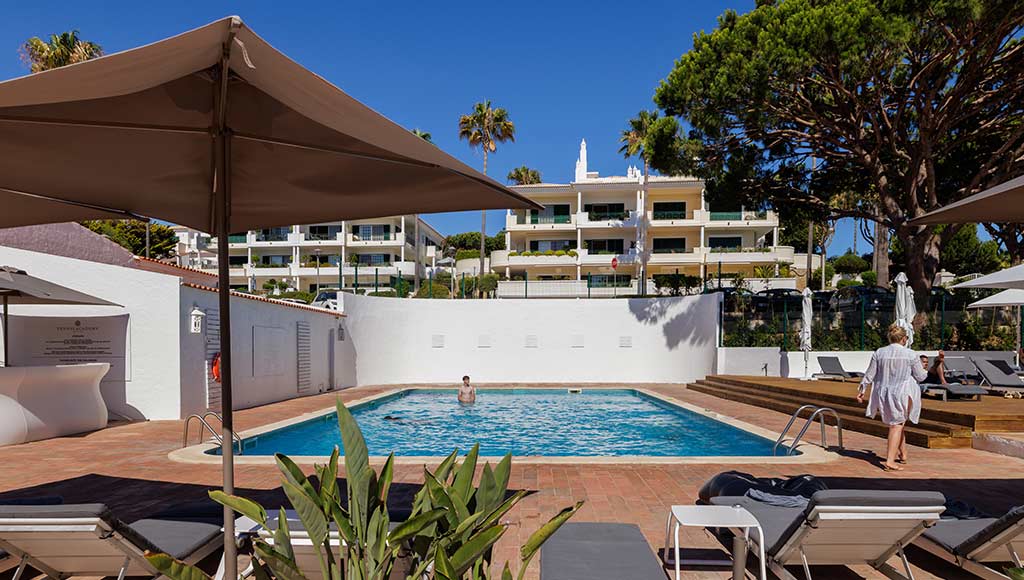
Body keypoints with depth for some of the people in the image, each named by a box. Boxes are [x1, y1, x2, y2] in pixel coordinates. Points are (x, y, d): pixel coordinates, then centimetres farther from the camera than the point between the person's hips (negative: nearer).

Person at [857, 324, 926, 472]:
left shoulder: (879, 352, -2)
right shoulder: (910, 354, -8)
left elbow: (869, 375, 2)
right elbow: (920, 376, 2)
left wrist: (861, 390, 13)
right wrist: (924, 372, 25)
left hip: (884, 394, 3)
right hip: (902, 394, -3)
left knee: (896, 423, 23)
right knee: (897, 426, 2)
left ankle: (902, 454, 35)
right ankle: (890, 461, -5)